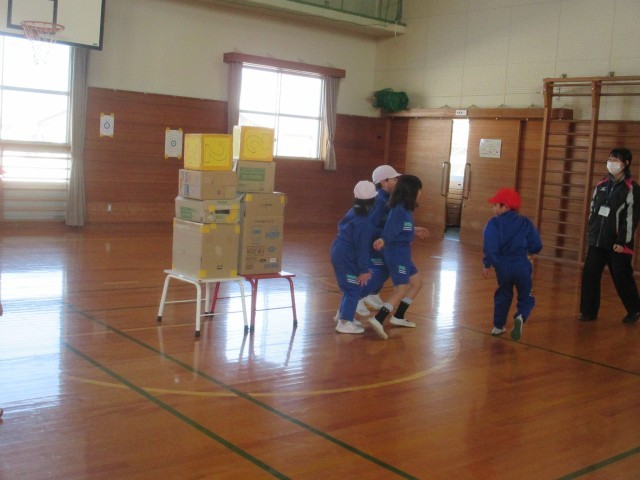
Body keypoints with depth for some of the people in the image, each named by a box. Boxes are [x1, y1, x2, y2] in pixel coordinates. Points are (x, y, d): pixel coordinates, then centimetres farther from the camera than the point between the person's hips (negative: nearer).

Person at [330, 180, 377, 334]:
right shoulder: (364, 223, -21)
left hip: (339, 252, 9)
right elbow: (362, 248, -20)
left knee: (349, 287, 22)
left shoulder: (353, 212, 7)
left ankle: (343, 314, 34)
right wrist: (364, 270, -15)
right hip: (347, 258, -9)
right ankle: (345, 322, -1)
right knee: (354, 289, -2)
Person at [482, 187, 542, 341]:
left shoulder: (494, 223, -9)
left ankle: (498, 326, 27)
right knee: (526, 297, 11)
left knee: (503, 295, 22)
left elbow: (490, 247, -17)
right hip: (522, 266, 0)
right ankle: (520, 317, -18)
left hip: (502, 267, 0)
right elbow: (537, 246, 1)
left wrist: (487, 265, -6)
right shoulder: (526, 222, 0)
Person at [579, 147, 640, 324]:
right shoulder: (601, 185, 10)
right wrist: (591, 231, 15)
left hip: (617, 243, -6)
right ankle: (589, 311, 13)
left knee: (622, 278, 2)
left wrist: (622, 242, -17)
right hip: (597, 241, 6)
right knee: (589, 275, 2)